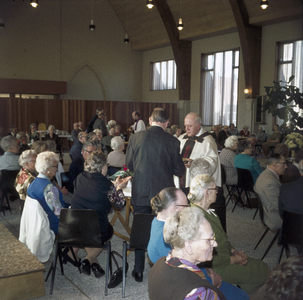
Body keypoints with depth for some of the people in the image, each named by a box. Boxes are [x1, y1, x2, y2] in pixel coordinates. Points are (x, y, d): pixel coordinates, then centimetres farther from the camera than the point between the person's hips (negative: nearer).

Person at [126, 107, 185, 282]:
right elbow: (179, 171, -3)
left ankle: (139, 271, 21)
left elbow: (129, 165, 3)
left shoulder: (136, 138, -6)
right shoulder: (172, 141, -9)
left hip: (140, 192, 1)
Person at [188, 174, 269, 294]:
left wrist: (234, 251, 1)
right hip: (216, 269, -9)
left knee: (263, 267, 11)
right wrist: (233, 260, -13)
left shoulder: (206, 212, 3)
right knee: (262, 273, -2)